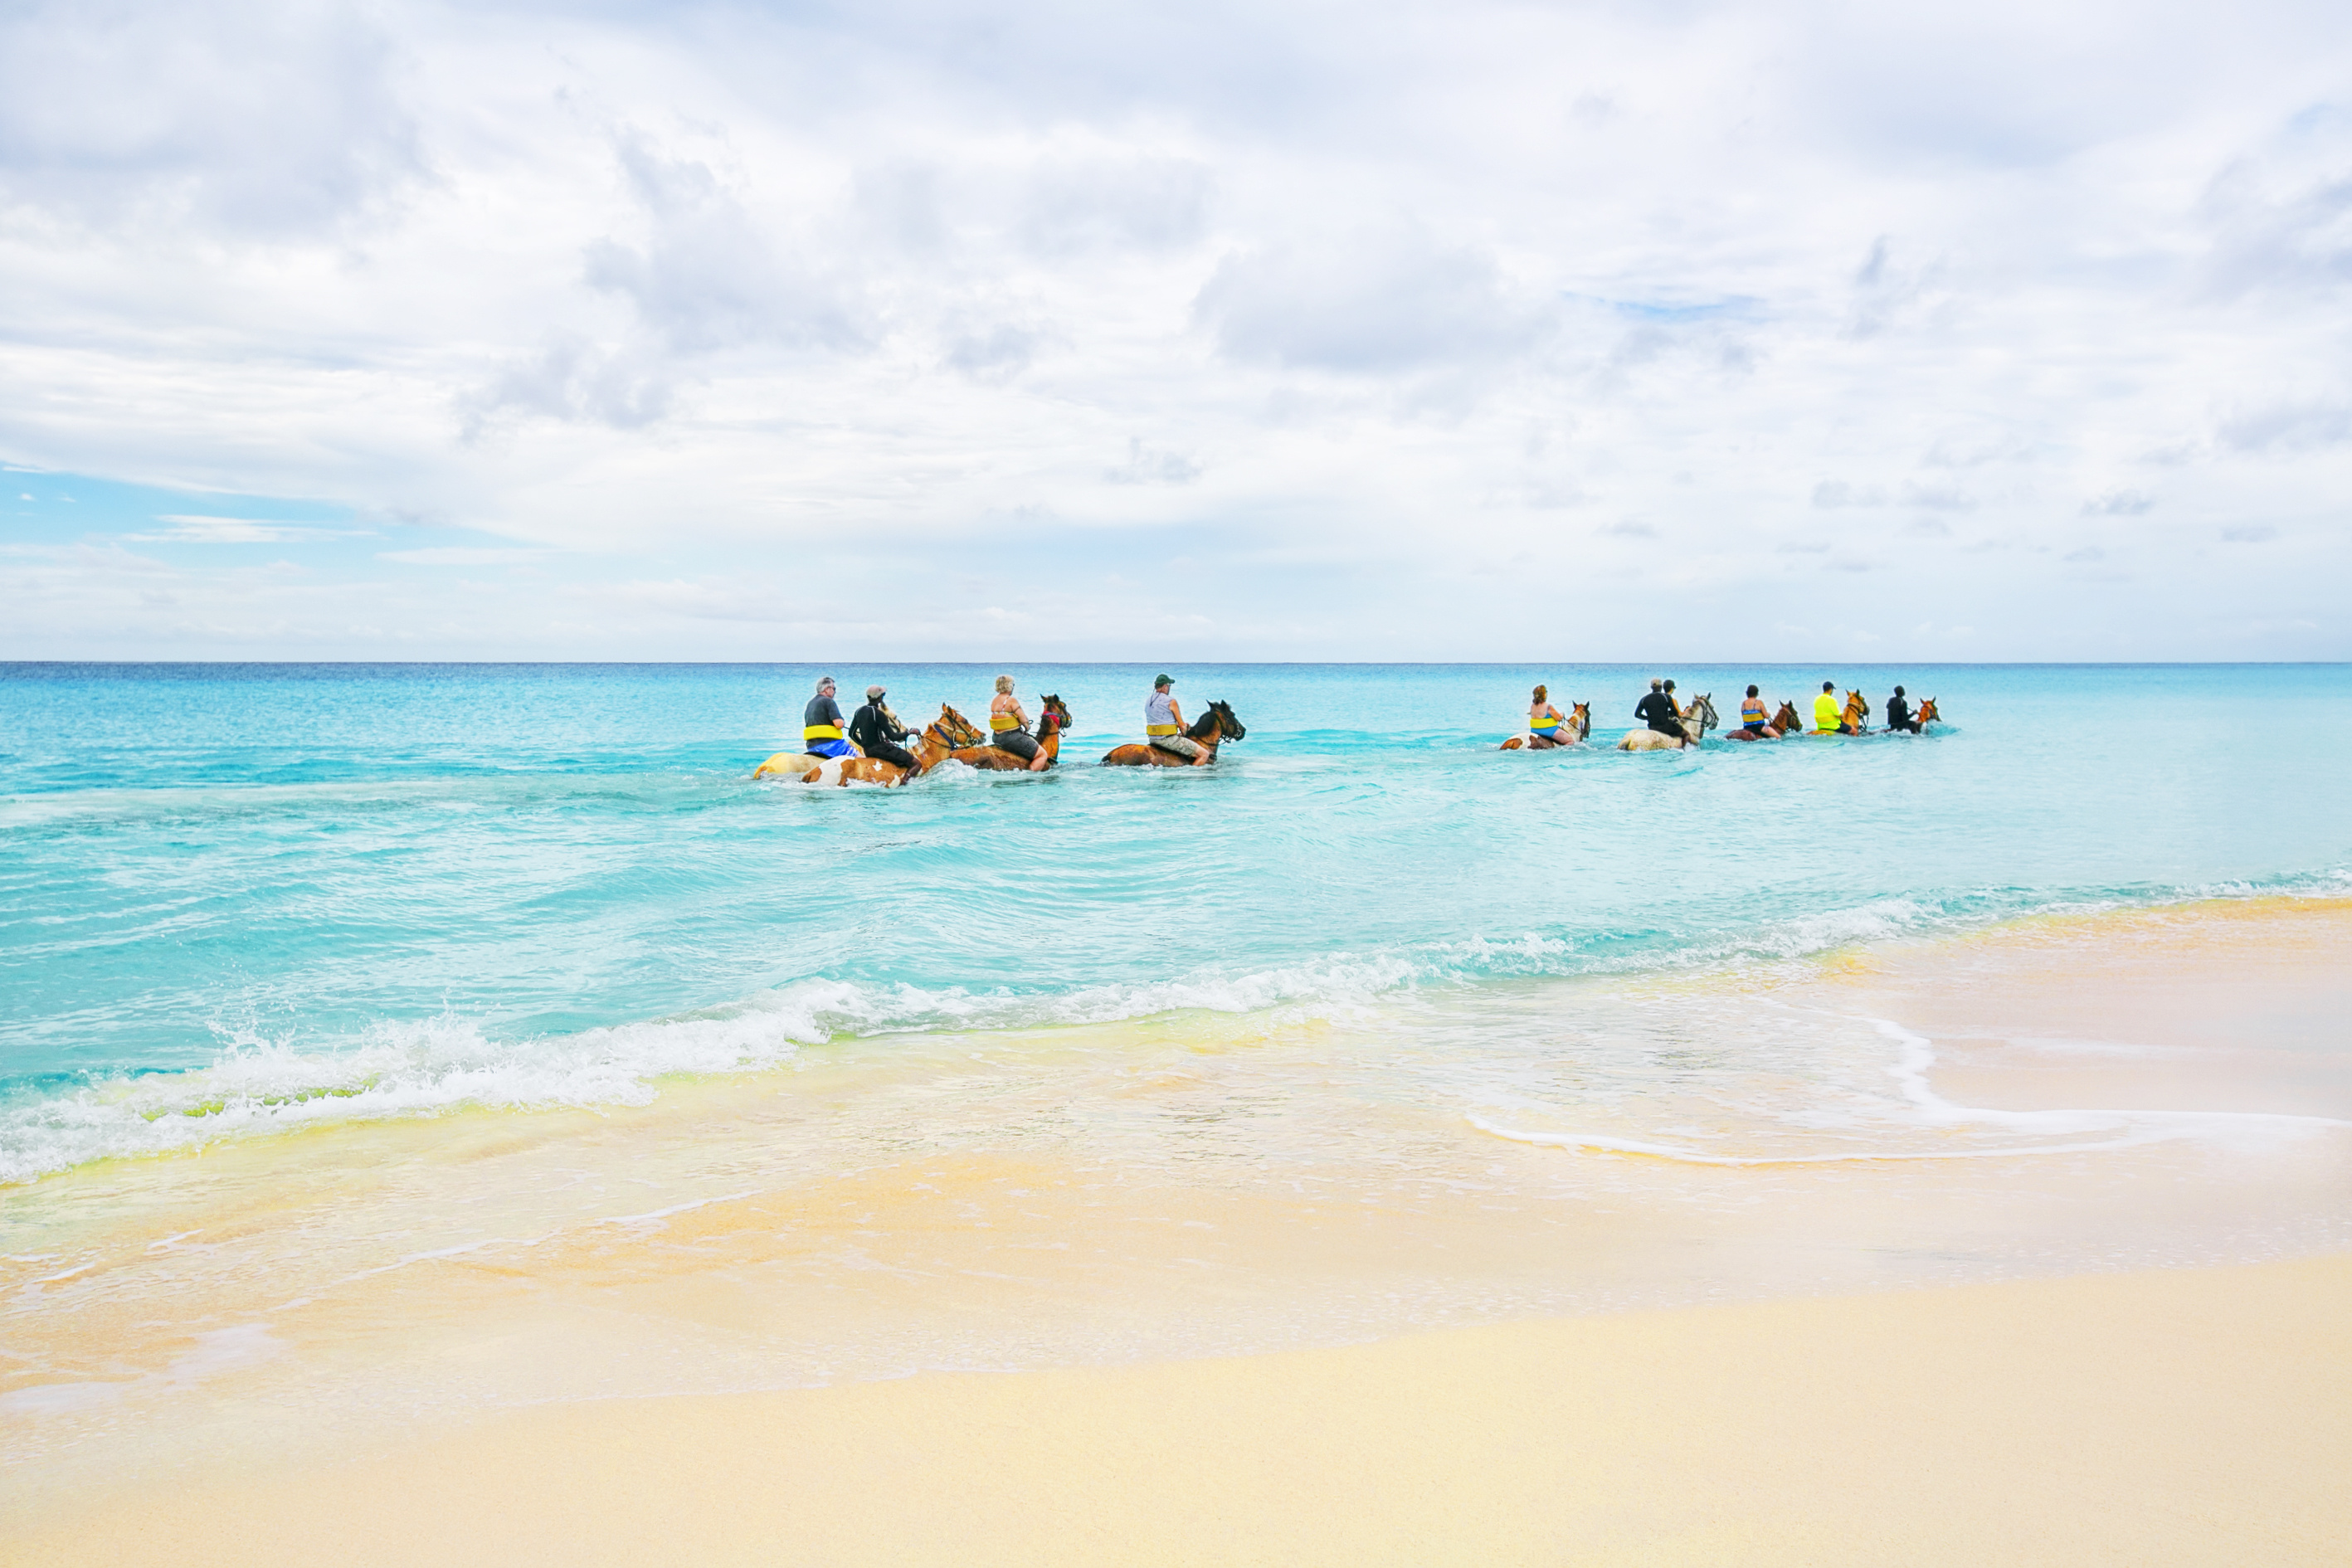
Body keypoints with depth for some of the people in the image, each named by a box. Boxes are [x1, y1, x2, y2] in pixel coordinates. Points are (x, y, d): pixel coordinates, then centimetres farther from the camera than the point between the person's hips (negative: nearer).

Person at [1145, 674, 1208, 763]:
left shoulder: (1148, 701, 11)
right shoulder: (1171, 701, -12)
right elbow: (1181, 725, -9)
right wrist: (1184, 734, 13)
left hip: (1152, 739, 8)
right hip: (1168, 739, -8)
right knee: (1204, 754, -5)